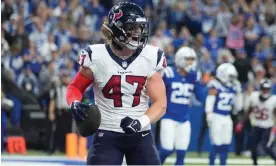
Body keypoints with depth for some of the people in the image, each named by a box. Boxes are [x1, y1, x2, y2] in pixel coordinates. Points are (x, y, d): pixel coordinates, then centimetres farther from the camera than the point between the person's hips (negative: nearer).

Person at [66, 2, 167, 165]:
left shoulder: (150, 58, -5)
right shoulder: (97, 56, -10)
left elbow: (160, 103, -5)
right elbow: (75, 87, 5)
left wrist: (141, 122, -23)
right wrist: (75, 104, -18)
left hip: (141, 135, 2)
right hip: (107, 135, -2)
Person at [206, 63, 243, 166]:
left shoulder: (233, 87, 9)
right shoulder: (215, 86, -10)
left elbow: (238, 107, 14)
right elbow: (210, 101, -15)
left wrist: (238, 93, 4)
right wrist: (209, 115, -24)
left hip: (227, 118, 6)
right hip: (216, 117, -6)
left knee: (226, 145, 7)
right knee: (216, 145, -7)